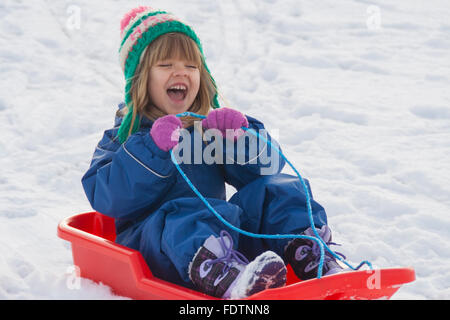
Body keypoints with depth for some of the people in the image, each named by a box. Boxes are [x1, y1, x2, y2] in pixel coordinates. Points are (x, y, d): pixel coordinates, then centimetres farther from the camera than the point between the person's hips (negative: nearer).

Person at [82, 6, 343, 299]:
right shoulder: (124, 135, 8)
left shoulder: (212, 126, 19)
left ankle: (314, 259, -37)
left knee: (276, 191, -13)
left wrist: (240, 138, -12)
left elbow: (267, 168, 9)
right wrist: (153, 149, -20)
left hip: (223, 231, 5)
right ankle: (227, 279, -70)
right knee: (185, 218, -37)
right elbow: (107, 198, -10)